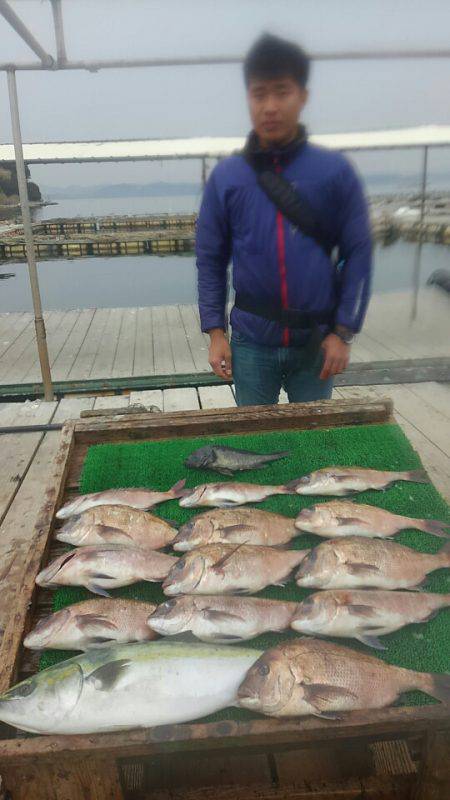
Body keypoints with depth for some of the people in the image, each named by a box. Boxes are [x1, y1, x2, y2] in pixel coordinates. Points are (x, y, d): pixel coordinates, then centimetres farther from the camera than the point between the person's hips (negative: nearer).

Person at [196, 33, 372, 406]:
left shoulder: (335, 171, -4)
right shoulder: (226, 176, -1)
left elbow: (358, 253, -3)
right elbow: (210, 259, 2)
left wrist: (344, 332, -7)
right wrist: (215, 330, -4)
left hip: (316, 341, 0)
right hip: (251, 343, 1)